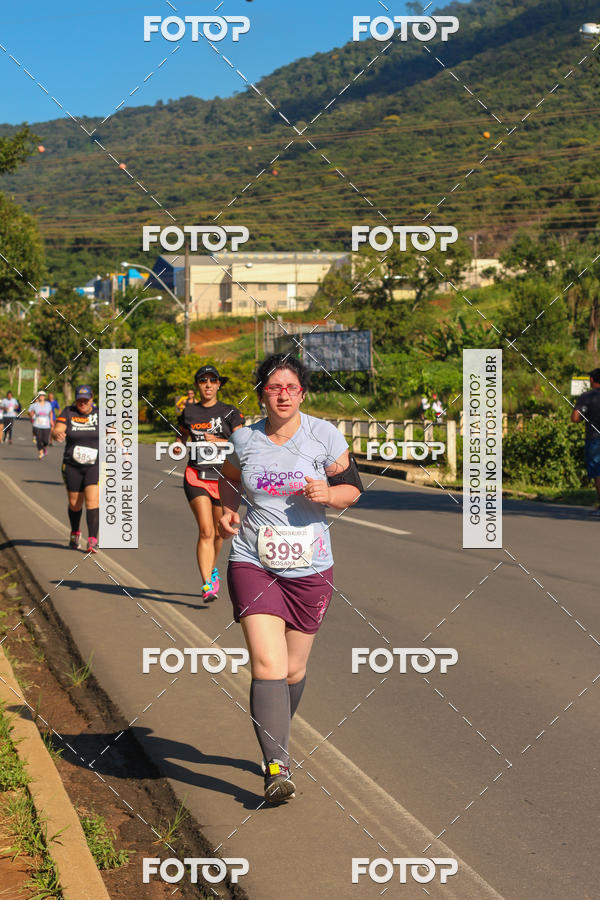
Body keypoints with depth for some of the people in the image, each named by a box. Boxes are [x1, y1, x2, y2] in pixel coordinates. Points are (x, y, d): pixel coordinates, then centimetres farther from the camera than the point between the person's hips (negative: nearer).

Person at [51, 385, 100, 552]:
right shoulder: (68, 413, -1)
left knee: (92, 501, -15)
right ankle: (75, 533, 37)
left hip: (95, 465, -1)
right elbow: (56, 431, -13)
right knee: (74, 504, 11)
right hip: (72, 467, 1)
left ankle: (92, 540, -16)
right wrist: (57, 434, -37)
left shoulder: (100, 414, 0)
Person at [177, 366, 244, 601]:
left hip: (223, 476, 1)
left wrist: (218, 441, -17)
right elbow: (182, 435, 29)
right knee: (205, 530, -15)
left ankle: (211, 570, 39)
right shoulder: (188, 412, 10)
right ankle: (207, 584, -18)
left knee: (218, 531, 12)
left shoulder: (230, 413, 3)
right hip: (196, 475, 0)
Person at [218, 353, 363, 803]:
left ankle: (277, 743, 40)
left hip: (310, 569, 1)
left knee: (293, 669, 12)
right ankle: (277, 767, -16)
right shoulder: (244, 440, 2)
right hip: (253, 564, -1)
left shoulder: (325, 436, -3)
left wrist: (327, 493, -17)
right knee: (268, 665, -16)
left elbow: (353, 488, 4)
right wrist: (228, 512, 3)